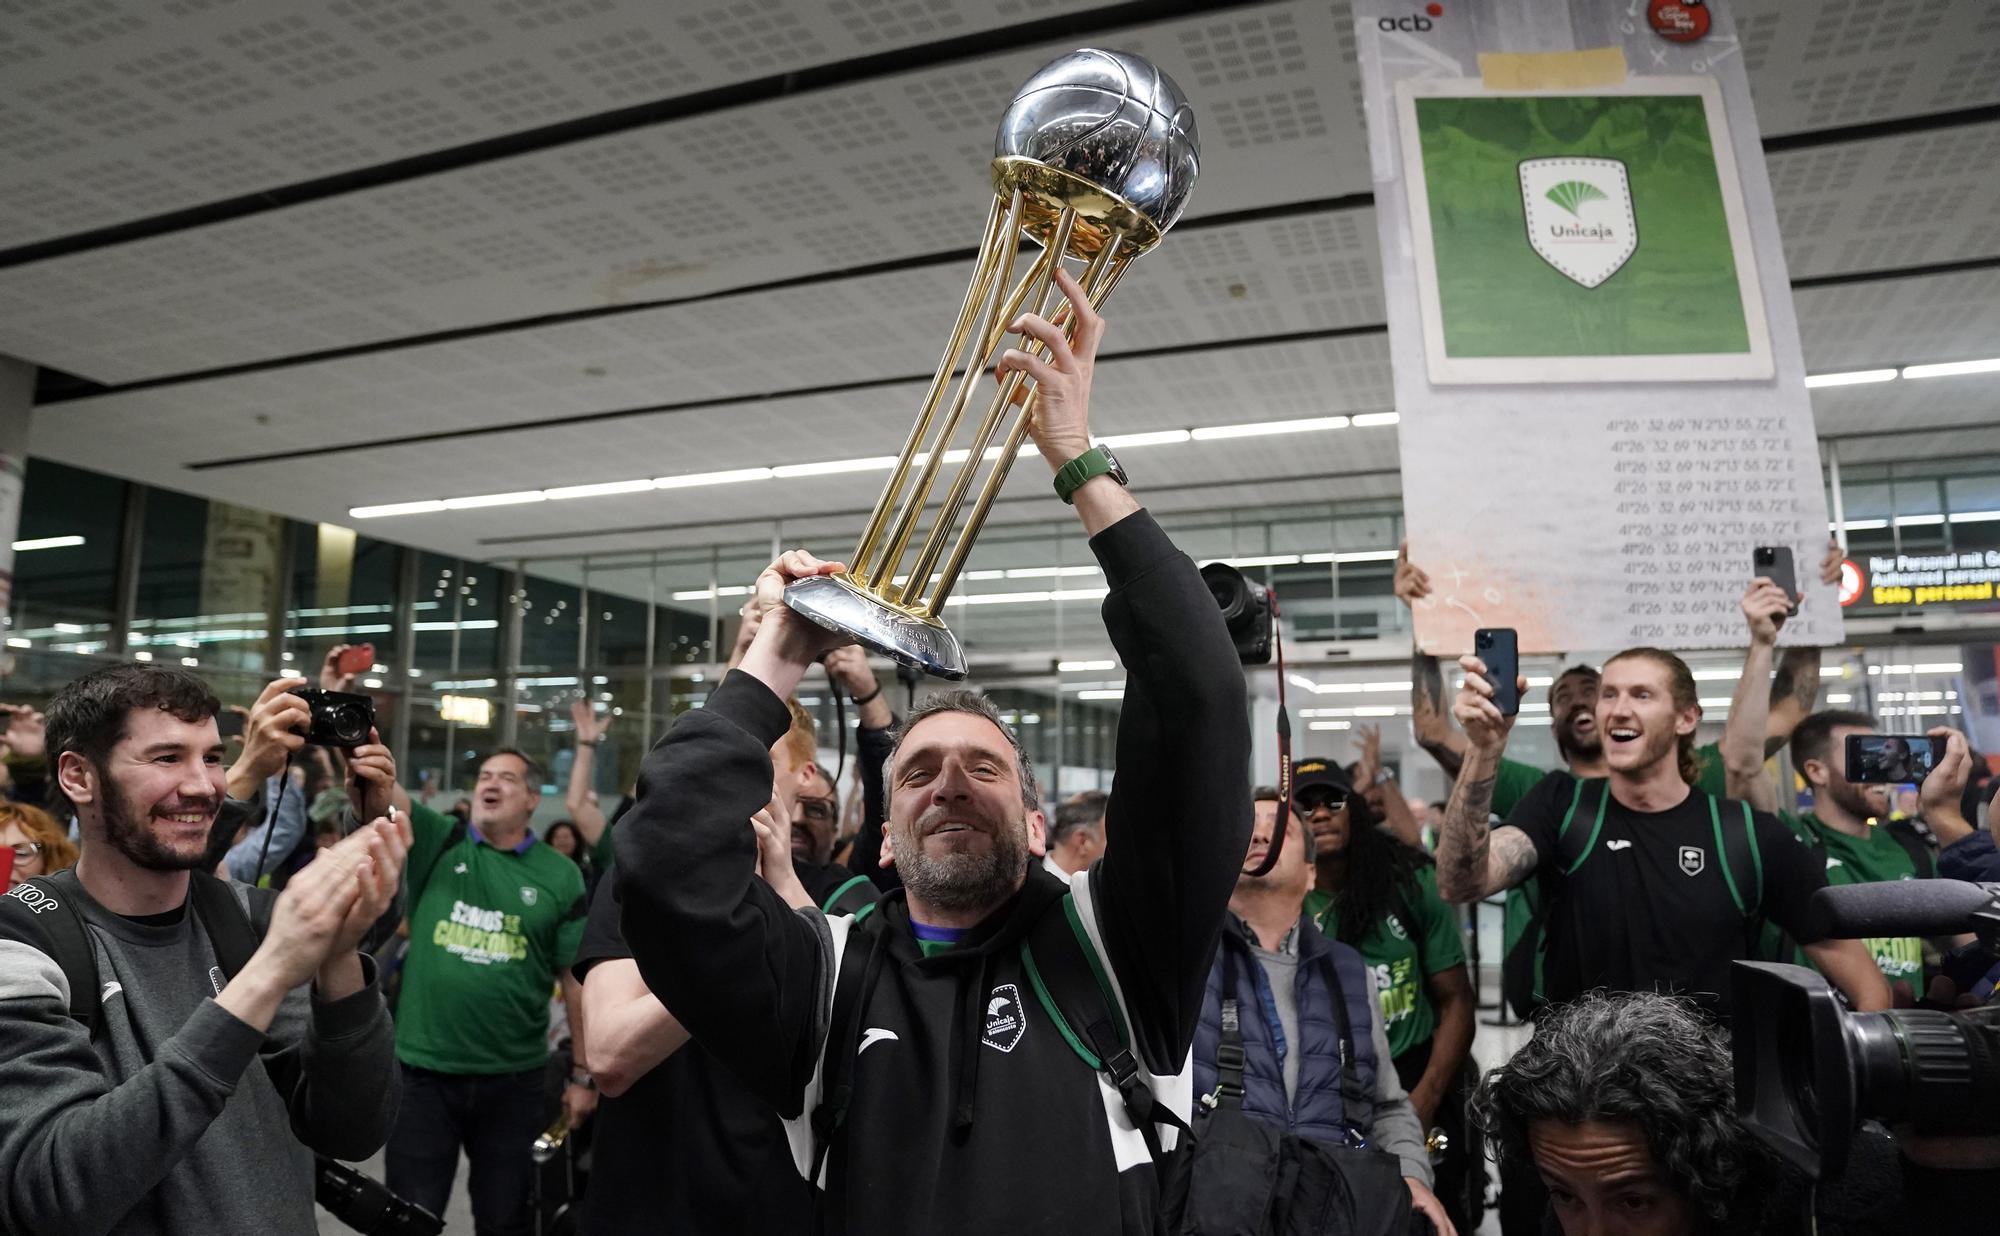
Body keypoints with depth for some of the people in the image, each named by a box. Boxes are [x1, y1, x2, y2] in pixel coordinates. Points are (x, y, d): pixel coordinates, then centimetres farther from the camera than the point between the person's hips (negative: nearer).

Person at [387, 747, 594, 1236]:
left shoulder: (559, 875, -3)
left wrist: (585, 1074, -2)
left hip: (513, 1077, 0)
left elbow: (579, 976, -2)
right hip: (424, 1068, 0)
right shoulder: (439, 842, 0)